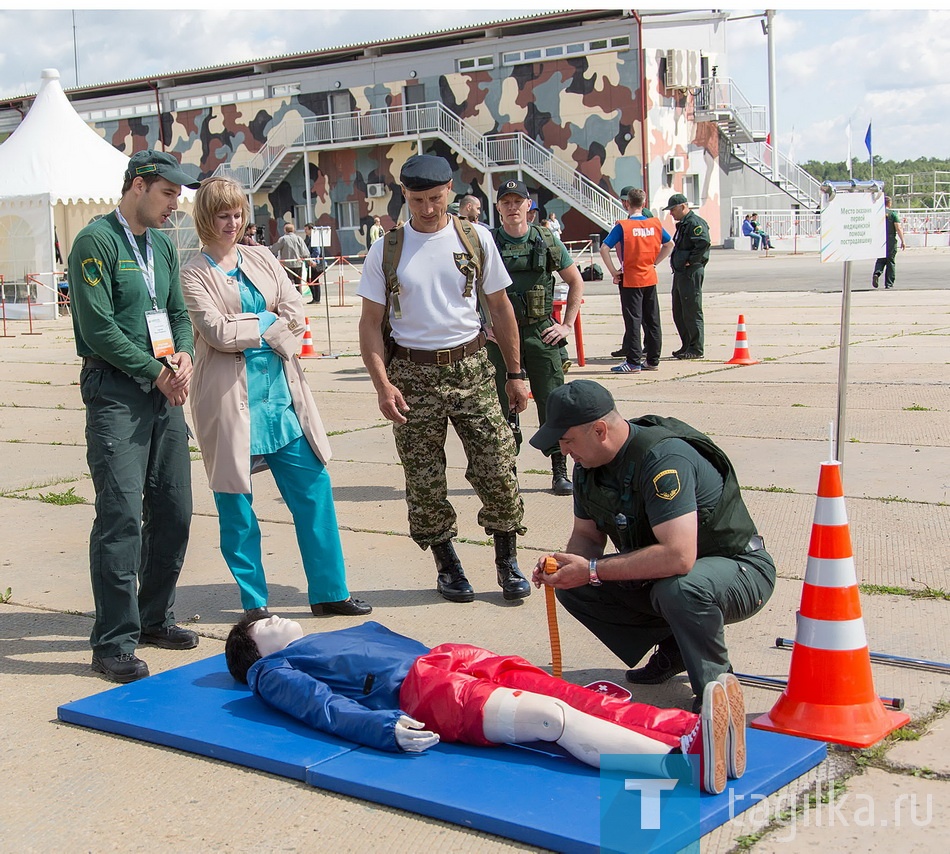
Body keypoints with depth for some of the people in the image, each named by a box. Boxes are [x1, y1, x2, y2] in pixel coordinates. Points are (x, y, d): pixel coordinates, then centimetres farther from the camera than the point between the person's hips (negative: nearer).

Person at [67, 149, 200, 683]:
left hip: (165, 393, 8)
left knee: (174, 511, 10)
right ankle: (114, 643, -3)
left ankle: (154, 619, 25)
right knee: (121, 515, -9)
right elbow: (98, 328, -14)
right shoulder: (96, 242, -7)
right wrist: (156, 370, -11)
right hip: (115, 392, -8)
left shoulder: (163, 245, 17)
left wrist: (183, 354, -2)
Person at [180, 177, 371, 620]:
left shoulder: (261, 258, 13)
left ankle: (328, 592, 16)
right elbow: (217, 331, -13)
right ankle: (255, 603, 16)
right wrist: (271, 324, -4)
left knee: (314, 491, 5)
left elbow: (295, 311, 5)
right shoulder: (195, 273, -2)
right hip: (230, 400, -5)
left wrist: (249, 330, -8)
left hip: (280, 392, 5)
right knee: (236, 507, 2)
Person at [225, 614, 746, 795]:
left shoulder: (353, 631, 38)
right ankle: (687, 758, -43)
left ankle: (695, 729, -36)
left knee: (576, 699, -18)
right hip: (415, 690, -7)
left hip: (444, 658, 7)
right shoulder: (272, 673, 16)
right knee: (550, 716, -28)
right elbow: (326, 707, -2)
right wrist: (387, 729, -21)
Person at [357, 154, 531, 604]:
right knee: (424, 481, 4)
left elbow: (500, 307, 12)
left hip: (471, 367, 0)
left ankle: (507, 559, 13)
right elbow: (371, 322, 3)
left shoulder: (475, 238, 5)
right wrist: (383, 385, -10)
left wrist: (515, 373, 9)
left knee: (498, 469, -4)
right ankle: (447, 566, 21)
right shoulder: (385, 251, 2)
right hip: (413, 373, 0)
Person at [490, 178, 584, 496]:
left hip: (541, 334, 1)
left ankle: (560, 472, 10)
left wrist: (567, 325, 7)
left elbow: (576, 282, 13)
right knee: (505, 407, 4)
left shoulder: (547, 241, 4)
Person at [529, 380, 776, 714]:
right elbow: (587, 535, 8)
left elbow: (678, 556, -40)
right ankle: (673, 648, 7)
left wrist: (592, 570, -32)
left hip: (739, 570, -8)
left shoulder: (663, 459, -31)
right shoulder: (588, 464, -4)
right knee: (572, 585, -8)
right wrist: (565, 564, -17)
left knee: (678, 588, -40)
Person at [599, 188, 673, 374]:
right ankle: (653, 360, 16)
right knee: (652, 320, 10)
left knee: (633, 321, -2)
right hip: (650, 279, 5)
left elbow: (604, 248, -16)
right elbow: (669, 244, 15)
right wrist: (654, 262, 14)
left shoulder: (623, 226, -11)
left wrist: (614, 272, -10)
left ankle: (634, 362, -1)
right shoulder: (655, 223, 3)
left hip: (630, 280, -5)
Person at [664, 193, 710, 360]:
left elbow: (704, 243, -27)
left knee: (692, 312, -6)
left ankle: (696, 349, -2)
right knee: (679, 313, 15)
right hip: (680, 272, 11)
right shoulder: (682, 224, 18)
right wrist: (676, 262, 11)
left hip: (691, 273, -11)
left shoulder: (695, 223, -14)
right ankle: (686, 346, 23)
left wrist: (691, 261, -21)